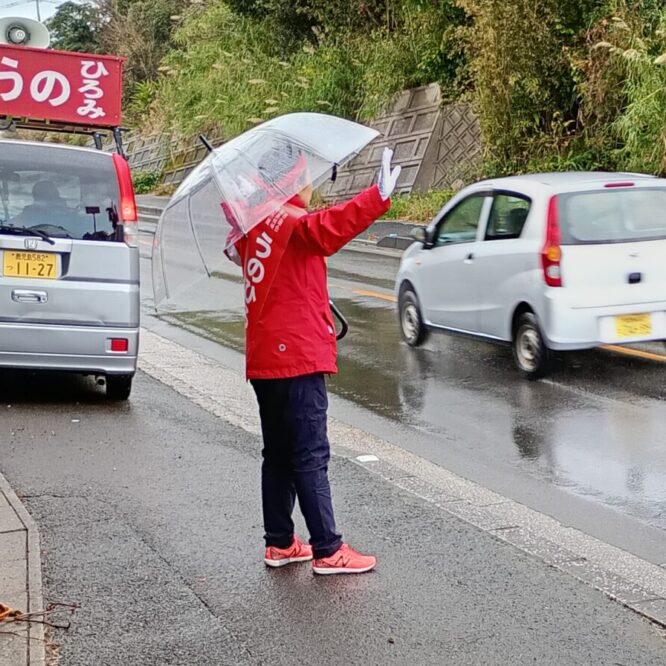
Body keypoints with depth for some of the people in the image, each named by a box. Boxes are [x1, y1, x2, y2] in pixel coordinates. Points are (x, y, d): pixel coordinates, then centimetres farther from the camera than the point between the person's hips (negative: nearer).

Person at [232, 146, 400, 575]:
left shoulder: (255, 225, 12)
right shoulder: (292, 222, -14)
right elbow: (331, 227, -35)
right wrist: (380, 196, -43)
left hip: (264, 360, 9)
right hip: (298, 360, -9)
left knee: (278, 455, 15)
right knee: (311, 458, -6)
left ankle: (279, 543, 21)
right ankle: (327, 551, -1)